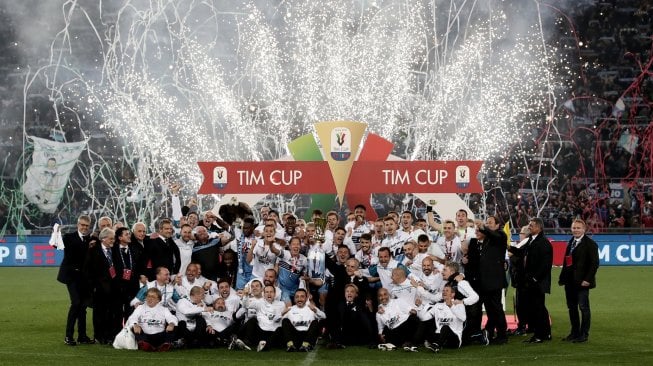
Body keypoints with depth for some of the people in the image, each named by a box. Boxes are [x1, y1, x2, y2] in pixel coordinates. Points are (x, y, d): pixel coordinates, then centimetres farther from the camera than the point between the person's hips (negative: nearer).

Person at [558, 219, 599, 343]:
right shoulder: (571, 243, 15)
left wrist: (587, 279, -17)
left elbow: (594, 263, -12)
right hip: (570, 281, 7)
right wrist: (563, 277, 9)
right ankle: (574, 332, 21)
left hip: (582, 282, -7)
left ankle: (584, 335, 2)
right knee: (572, 307, 12)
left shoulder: (590, 244, -8)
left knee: (583, 307, -3)